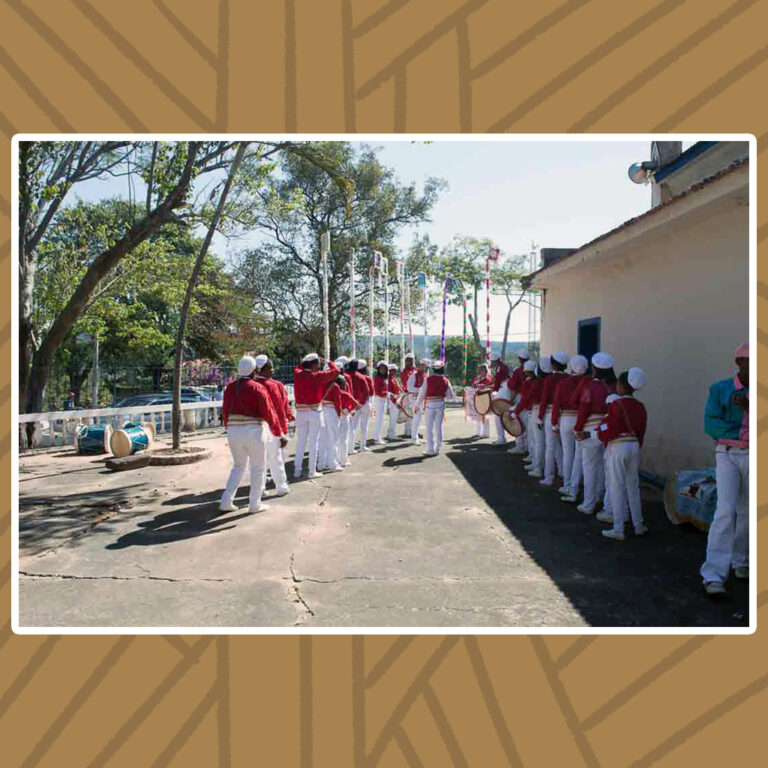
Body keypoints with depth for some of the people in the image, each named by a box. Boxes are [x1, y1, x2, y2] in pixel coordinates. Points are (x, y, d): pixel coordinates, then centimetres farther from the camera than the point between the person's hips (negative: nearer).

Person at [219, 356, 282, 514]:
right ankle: (255, 504, 14)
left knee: (238, 466, 20)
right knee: (258, 468, 10)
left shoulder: (230, 388, 4)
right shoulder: (258, 388, -12)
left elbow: (225, 411, 8)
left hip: (234, 431, 5)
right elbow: (268, 412, -12)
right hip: (255, 431, -5)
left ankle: (226, 502, 14)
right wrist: (277, 430, -1)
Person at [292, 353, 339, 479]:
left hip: (301, 411, 5)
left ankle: (297, 470, 12)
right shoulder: (317, 376, -11)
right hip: (314, 412, -5)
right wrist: (327, 362, 9)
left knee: (300, 442, 11)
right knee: (313, 442, 2)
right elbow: (335, 371, -4)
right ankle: (312, 471, 5)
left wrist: (304, 362, 19)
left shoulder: (297, 374, 2)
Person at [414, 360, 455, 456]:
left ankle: (430, 449, 2)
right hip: (440, 404, 2)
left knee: (430, 427, 3)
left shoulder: (427, 379, -7)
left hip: (430, 404, -2)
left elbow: (422, 393, -4)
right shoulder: (445, 381, 0)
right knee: (439, 427, 12)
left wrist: (418, 405, 8)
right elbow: (450, 397, 2)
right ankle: (437, 448, 18)